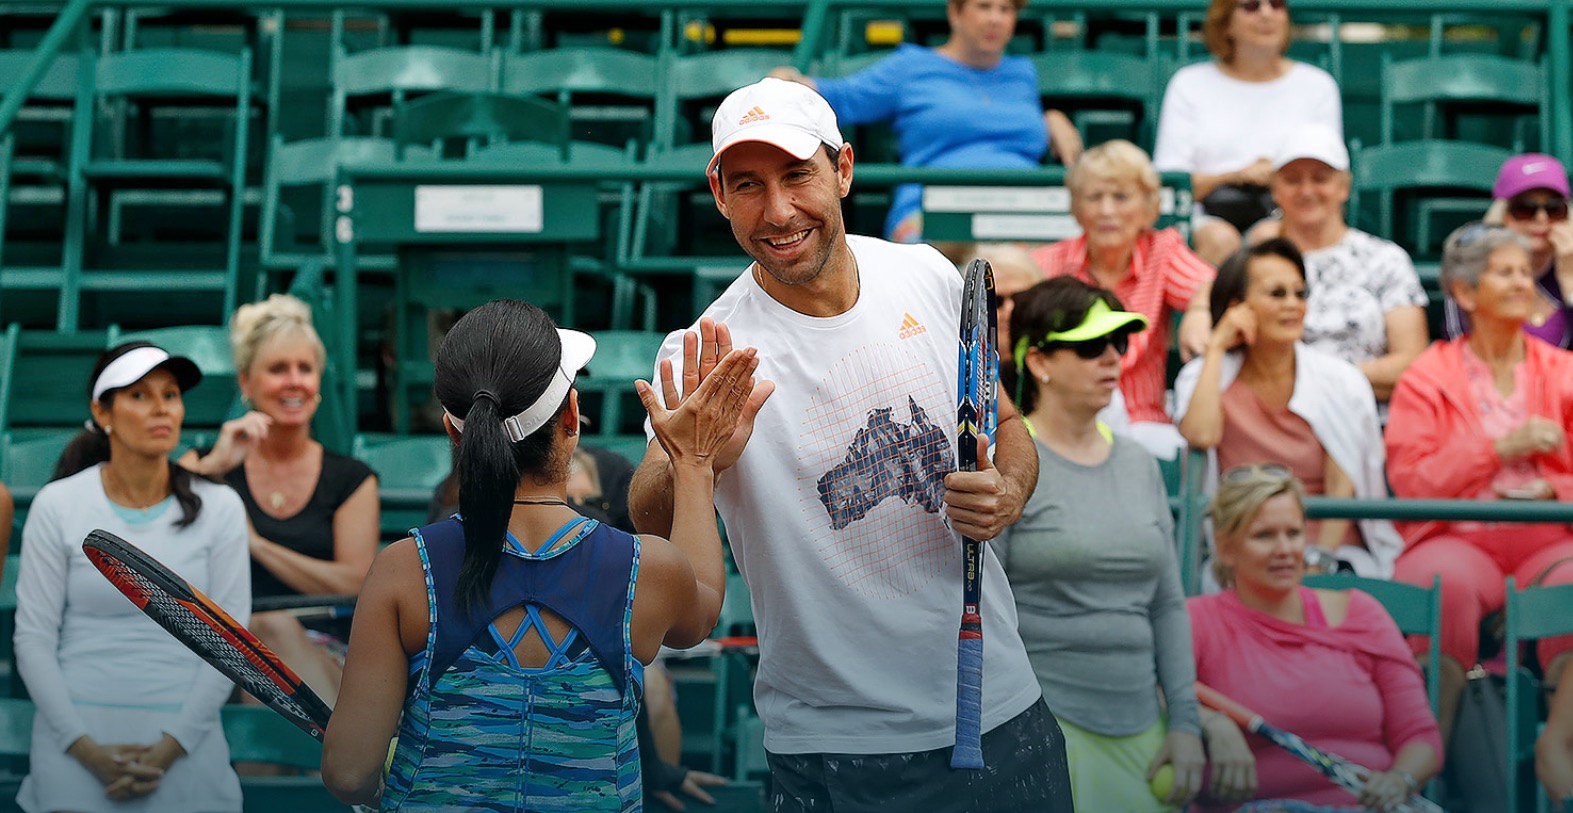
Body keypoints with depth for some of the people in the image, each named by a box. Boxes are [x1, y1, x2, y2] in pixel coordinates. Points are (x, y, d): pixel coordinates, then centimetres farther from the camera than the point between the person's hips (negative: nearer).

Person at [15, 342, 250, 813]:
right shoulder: (57, 506, -2)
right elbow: (33, 638, -3)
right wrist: (85, 747, -11)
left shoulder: (219, 508, -1)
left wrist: (171, 746, -9)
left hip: (184, 740, 1)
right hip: (77, 738, -1)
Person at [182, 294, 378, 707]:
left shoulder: (351, 479, 15)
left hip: (320, 656, 0)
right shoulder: (209, 463, 16)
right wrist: (213, 466, -12)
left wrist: (255, 543, -3)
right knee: (276, 626, -35)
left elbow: (356, 587, 1)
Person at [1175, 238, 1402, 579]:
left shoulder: (1341, 381, 5)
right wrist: (1216, 347, -8)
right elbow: (1201, 436, -19)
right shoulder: (1204, 377, 5)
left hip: (1335, 553, 0)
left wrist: (1319, 560, -18)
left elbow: (1341, 486, -1)